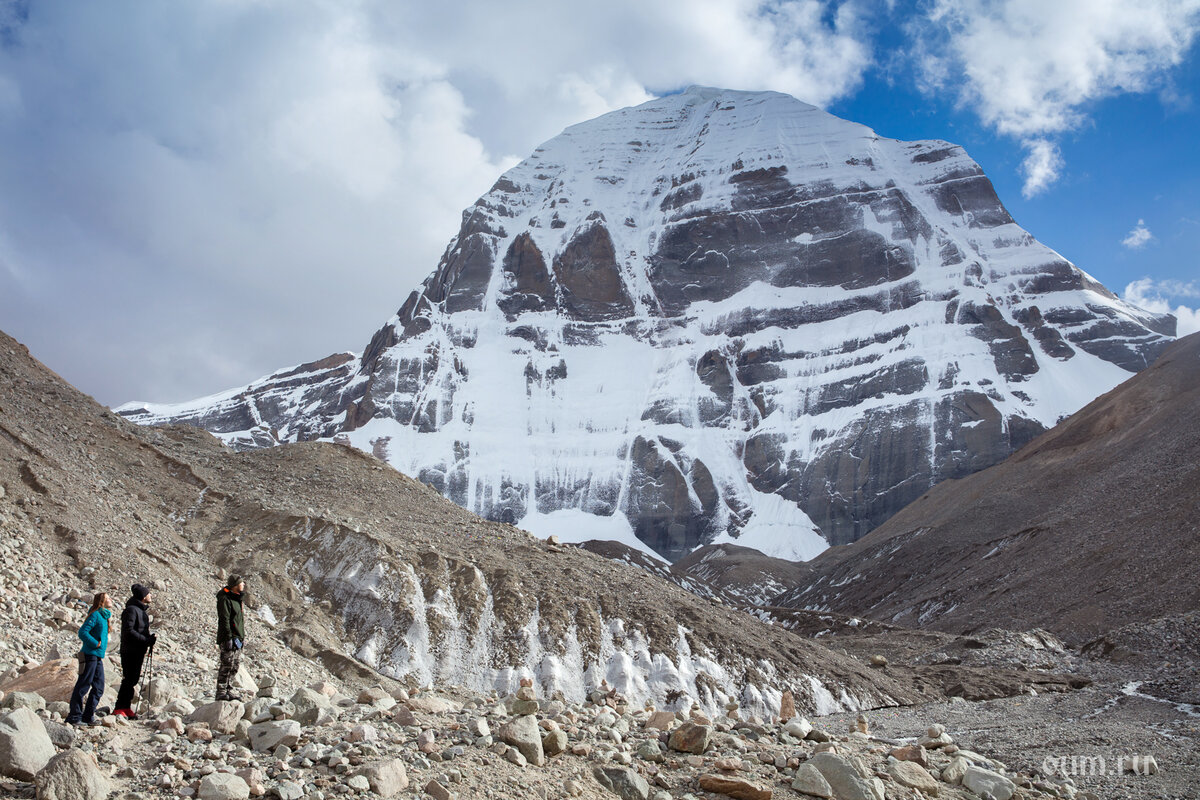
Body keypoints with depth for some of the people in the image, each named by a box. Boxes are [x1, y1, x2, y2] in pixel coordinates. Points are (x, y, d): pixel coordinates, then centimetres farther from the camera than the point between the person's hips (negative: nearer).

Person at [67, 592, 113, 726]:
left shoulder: (103, 616, 16)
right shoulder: (95, 615, -11)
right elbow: (83, 632, -19)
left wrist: (102, 648, 12)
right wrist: (96, 644, -16)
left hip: (98, 657, 9)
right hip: (90, 655, -9)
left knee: (99, 687, 9)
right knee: (83, 686, -4)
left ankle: (88, 716, 15)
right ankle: (74, 716, 1)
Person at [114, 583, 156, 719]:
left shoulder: (141, 610, 16)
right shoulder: (131, 610, -15)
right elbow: (128, 631, -22)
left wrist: (150, 638, 3)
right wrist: (147, 640, -22)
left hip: (138, 651, 9)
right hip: (130, 651, -9)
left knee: (133, 679, 11)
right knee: (129, 679, -8)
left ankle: (126, 707, 17)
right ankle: (119, 709, -3)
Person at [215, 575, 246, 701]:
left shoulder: (236, 598, 17)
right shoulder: (225, 599, -13)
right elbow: (224, 620, -18)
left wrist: (243, 637, 22)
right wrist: (229, 638, -21)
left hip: (237, 638, 9)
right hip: (228, 638, -9)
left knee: (234, 666, 10)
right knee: (227, 666, -9)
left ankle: (226, 690, 16)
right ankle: (221, 692, -4)